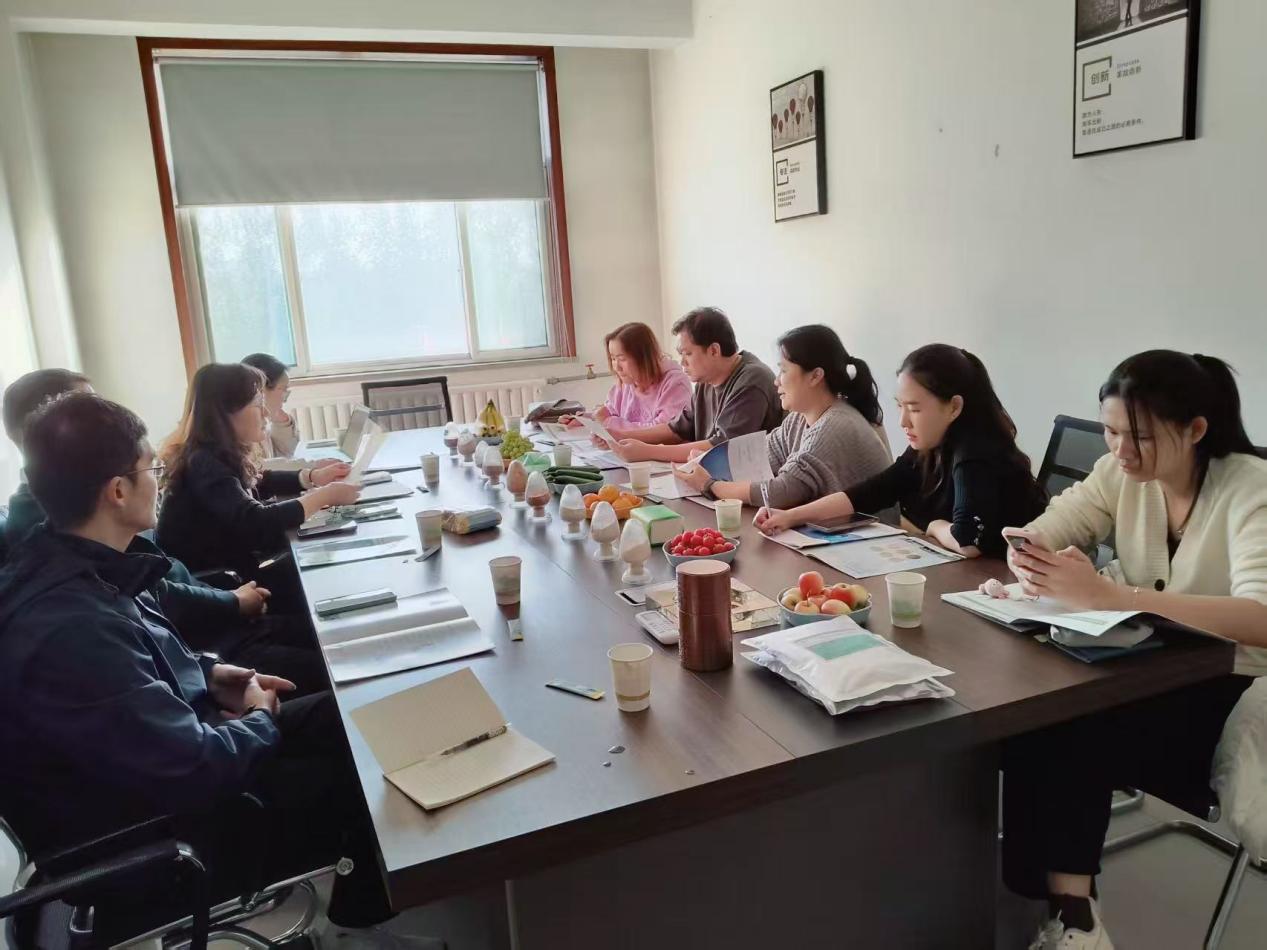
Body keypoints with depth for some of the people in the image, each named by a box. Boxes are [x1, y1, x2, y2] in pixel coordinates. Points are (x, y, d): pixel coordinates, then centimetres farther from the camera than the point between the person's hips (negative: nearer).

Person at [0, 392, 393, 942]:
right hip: (149, 836, -9)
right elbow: (192, 772, -32)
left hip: (148, 760, 9)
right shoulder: (71, 628, -36)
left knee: (343, 717, 8)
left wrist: (207, 674, 2)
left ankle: (356, 892, 29)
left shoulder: (68, 568, -4)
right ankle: (367, 905, 27)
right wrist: (261, 721, -13)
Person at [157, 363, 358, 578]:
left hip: (226, 568, 8)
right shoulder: (204, 464, -25)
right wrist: (325, 496, -25)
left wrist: (312, 477, 7)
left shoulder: (218, 454, 1)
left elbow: (257, 483, 21)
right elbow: (257, 522, -36)